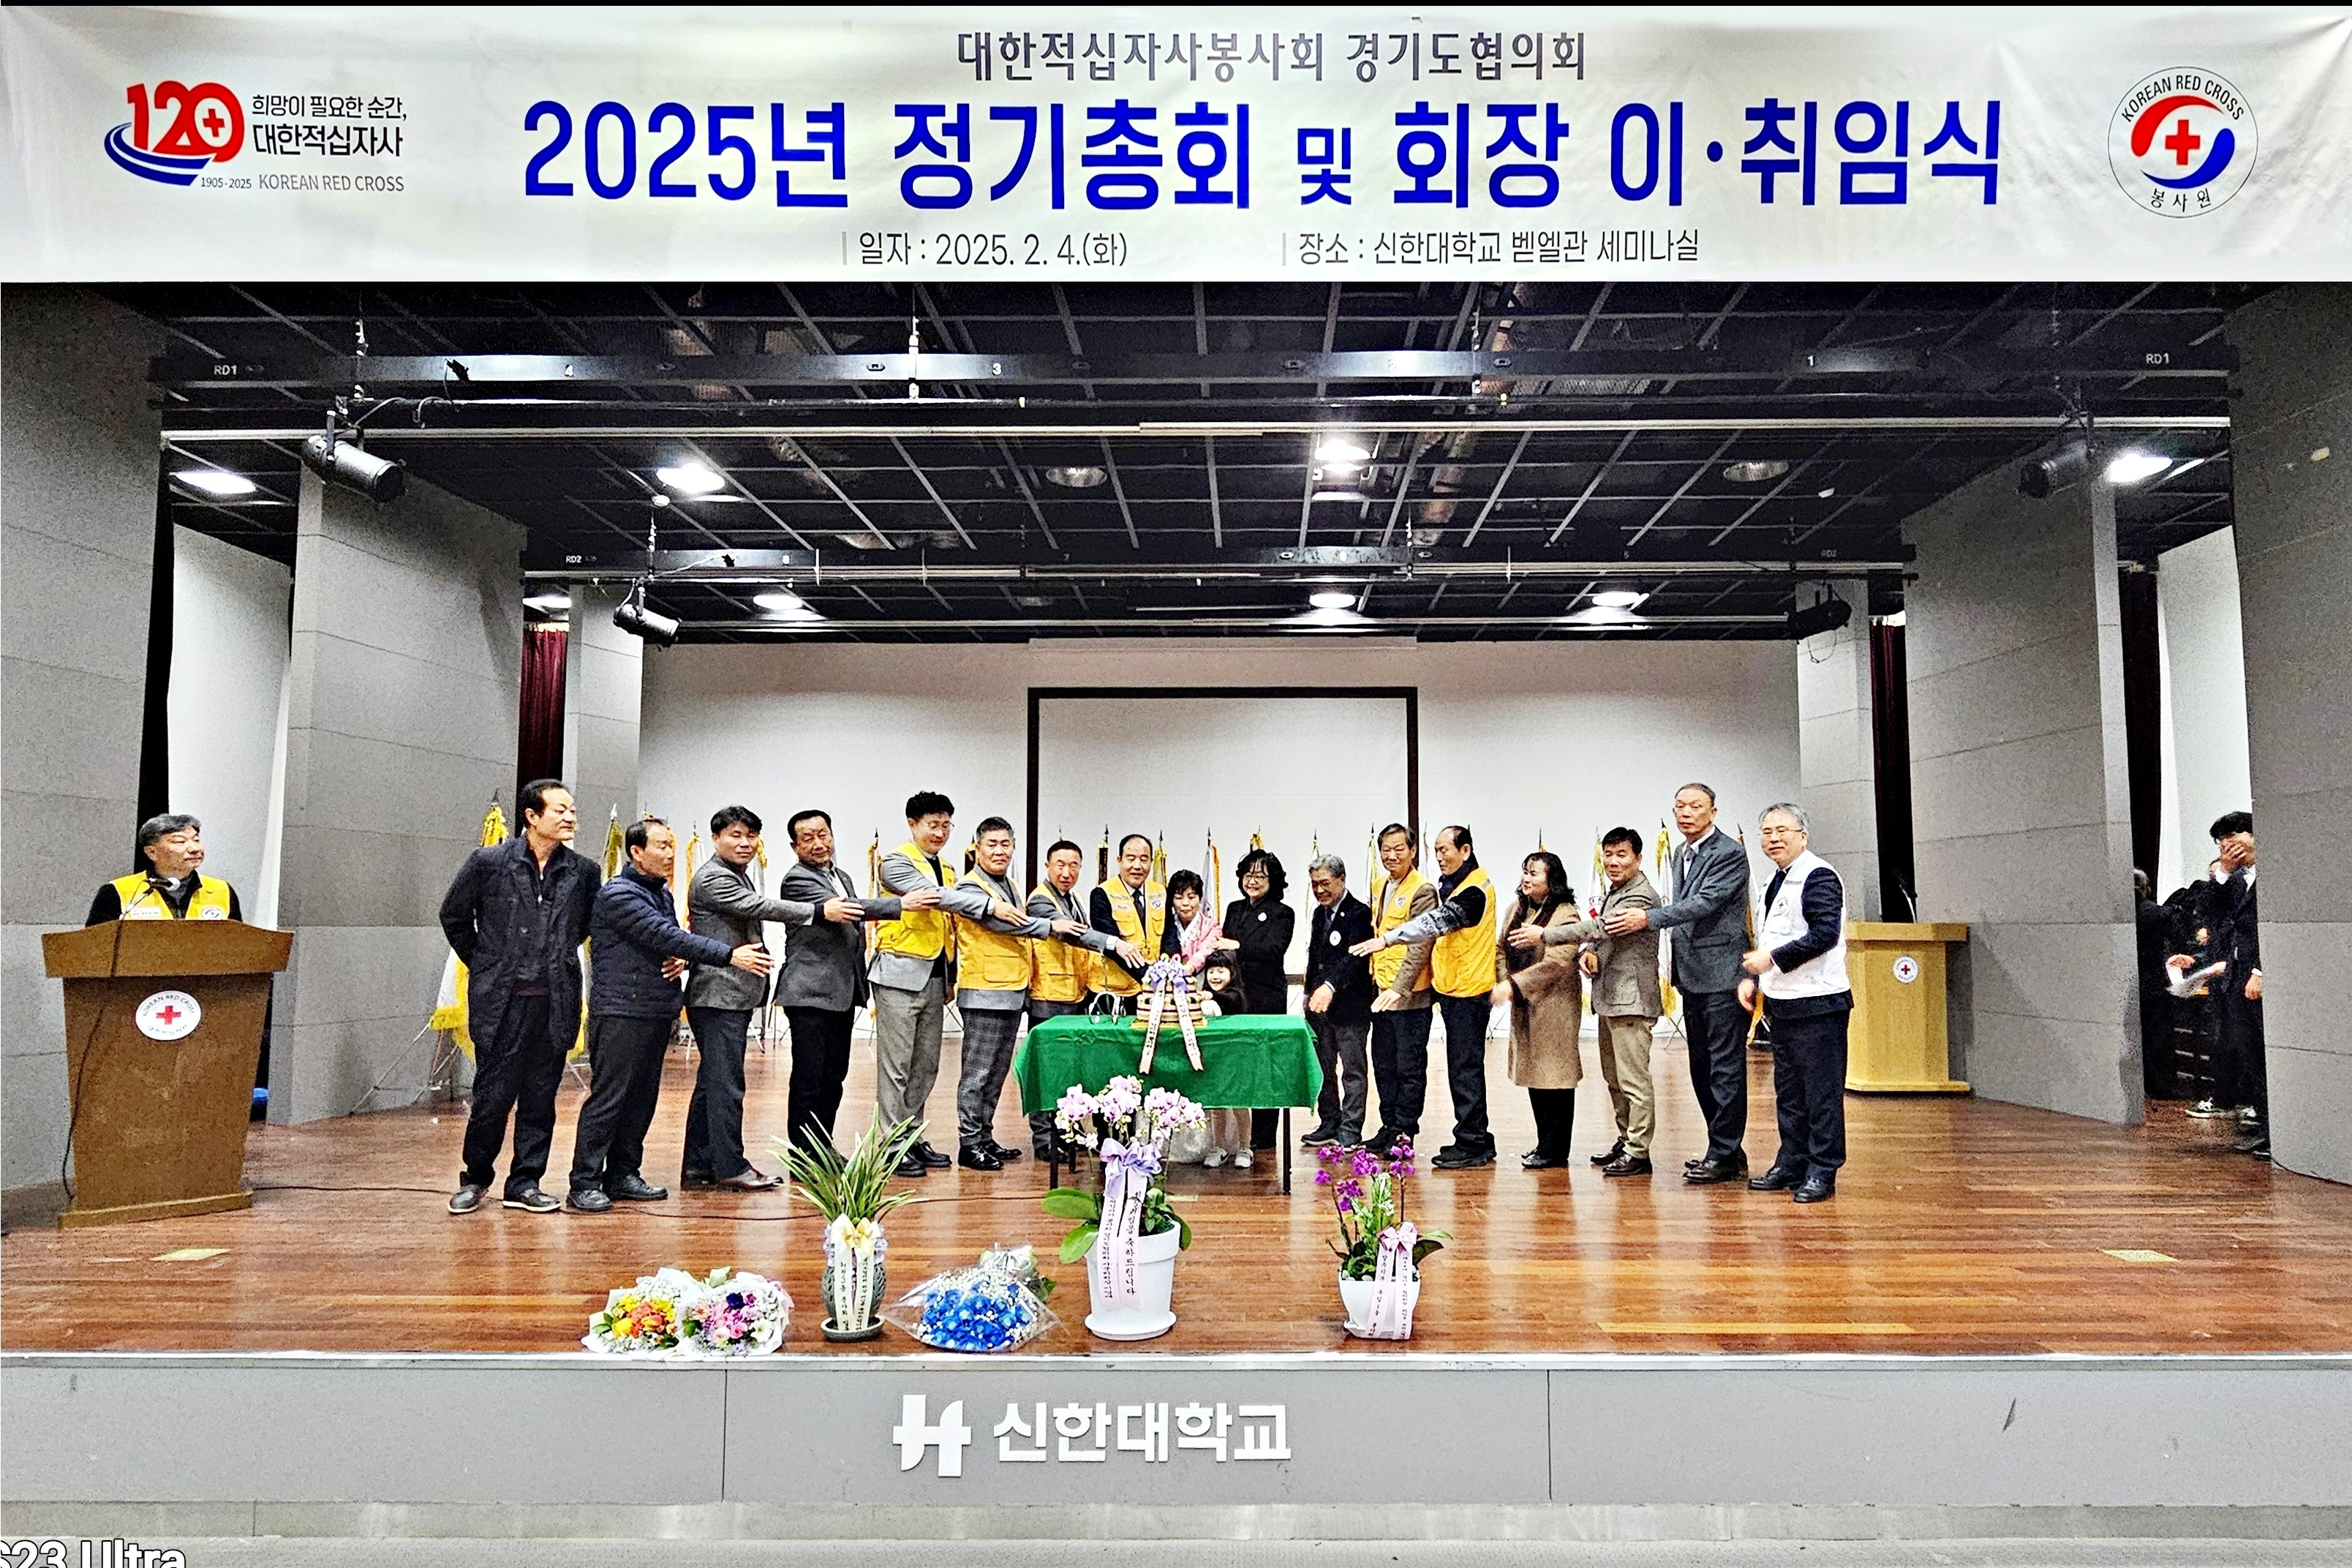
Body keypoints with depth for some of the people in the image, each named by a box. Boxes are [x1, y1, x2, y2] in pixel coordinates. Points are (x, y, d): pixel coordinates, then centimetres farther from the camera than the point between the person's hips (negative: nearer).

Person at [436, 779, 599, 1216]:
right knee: (493, 1093, 1)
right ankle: (475, 1178, 19)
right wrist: (482, 965, 10)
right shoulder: (488, 863, -4)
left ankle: (525, 1183, 18)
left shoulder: (584, 872, 3)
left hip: (555, 1002, 3)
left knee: (541, 1097, 7)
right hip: (500, 1000, -2)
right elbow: (454, 916, 10)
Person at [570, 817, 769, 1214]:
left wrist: (683, 957, -5)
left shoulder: (662, 893, 17)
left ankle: (623, 1175, 21)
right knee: (608, 1099, -7)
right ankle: (585, 1185, -2)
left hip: (657, 1011, 8)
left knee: (643, 1098, 11)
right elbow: (663, 936, -21)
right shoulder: (618, 894, -12)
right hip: (621, 1012, -8)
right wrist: (729, 955, -26)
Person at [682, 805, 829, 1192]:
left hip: (737, 997, 10)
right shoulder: (712, 878, -12)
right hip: (718, 996, -10)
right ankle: (730, 1167, -2)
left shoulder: (739, 876, 21)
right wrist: (820, 911, -26)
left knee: (711, 1083, 12)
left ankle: (698, 1166, 18)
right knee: (725, 1083, -7)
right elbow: (760, 907, -23)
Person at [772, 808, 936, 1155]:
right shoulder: (796, 880, -11)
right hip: (811, 994, -8)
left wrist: (860, 984, 22)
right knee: (810, 1079, -5)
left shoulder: (841, 876, 17)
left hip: (843, 994, 8)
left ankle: (824, 1150, 20)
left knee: (834, 1077, 12)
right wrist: (903, 904, -26)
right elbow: (839, 908, -23)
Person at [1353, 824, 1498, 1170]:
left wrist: (1386, 940, -31)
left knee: (1465, 1070, -7)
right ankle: (1476, 1141, 19)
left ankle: (1472, 1145, -1)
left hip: (1468, 992, -10)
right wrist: (1440, 987, 19)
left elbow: (1436, 922, -27)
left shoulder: (1475, 888, -16)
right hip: (1453, 989, 10)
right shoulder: (1454, 885, 17)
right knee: (1462, 1069, 12)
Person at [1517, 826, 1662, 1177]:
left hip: (1631, 1000, -10)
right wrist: (1585, 951, -7)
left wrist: (1543, 934, -23)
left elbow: (1600, 927, -24)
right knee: (1614, 1078, 17)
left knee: (1634, 1080, -6)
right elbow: (1598, 932, 18)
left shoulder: (1641, 897, -15)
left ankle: (1638, 1152, -2)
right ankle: (1625, 1141, 27)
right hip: (1609, 999, 10)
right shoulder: (1613, 893, 19)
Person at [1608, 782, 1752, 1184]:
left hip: (1721, 975, -9)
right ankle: (1727, 1150, 22)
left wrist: (1648, 918, -20)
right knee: (1702, 1069, 13)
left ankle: (1724, 1155, 1)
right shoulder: (1681, 854, 16)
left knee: (1726, 1067, -4)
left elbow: (1706, 902, -20)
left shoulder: (1730, 853, -11)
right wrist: (1641, 917, 3)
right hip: (1692, 976, 9)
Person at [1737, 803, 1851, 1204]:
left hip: (1817, 1004, -10)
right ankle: (1791, 1165, 23)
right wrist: (1751, 977, 12)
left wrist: (1773, 958, -19)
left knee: (1822, 1091, -2)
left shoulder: (1818, 877, -11)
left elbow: (1825, 934, -22)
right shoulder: (1778, 882, 18)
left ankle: (1822, 1172, 4)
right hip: (1782, 1003, 10)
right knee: (1788, 1091, 15)